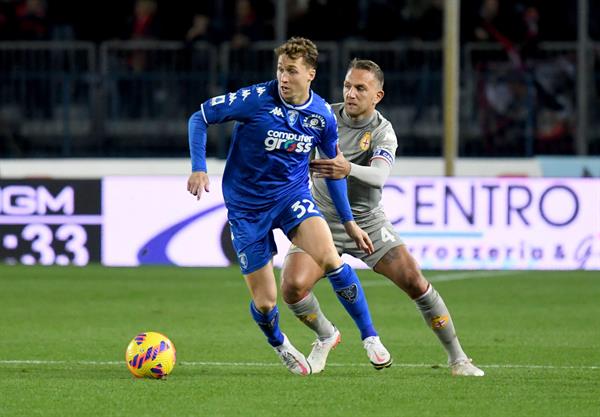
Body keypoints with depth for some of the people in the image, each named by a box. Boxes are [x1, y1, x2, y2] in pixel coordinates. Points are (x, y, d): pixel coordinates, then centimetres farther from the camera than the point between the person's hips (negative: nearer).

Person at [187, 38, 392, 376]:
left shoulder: (323, 116, -6)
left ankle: (371, 337, -11)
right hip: (246, 205, -2)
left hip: (293, 194, 2)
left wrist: (349, 222, 10)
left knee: (330, 259, -26)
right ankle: (279, 344, 35)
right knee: (264, 303, -1)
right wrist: (199, 168, -19)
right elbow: (200, 117, -9)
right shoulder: (256, 99, -18)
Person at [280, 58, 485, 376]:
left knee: (414, 281, -13)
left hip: (367, 222, -2)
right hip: (322, 220, 2)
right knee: (292, 287, -19)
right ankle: (325, 336, 13)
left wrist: (348, 170, -56)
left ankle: (457, 358, 3)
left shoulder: (382, 132, -16)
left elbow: (379, 176, -38)